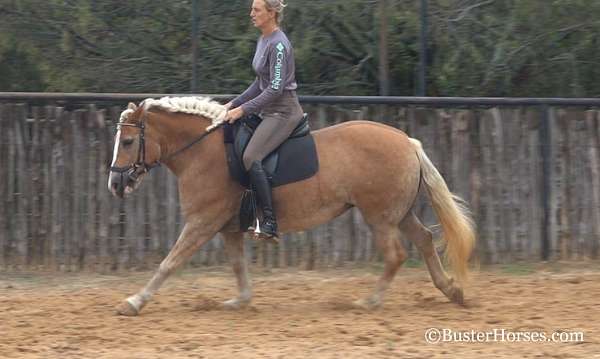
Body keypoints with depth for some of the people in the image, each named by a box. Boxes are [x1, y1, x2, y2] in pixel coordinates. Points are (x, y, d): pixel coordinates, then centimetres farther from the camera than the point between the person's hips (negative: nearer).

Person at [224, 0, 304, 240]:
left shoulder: (278, 45, -17)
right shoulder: (263, 41, 14)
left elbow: (275, 89, -22)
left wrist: (243, 109, -20)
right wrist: (233, 104, 14)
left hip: (283, 112, -11)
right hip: (269, 111, 11)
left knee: (251, 157, -25)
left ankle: (270, 223, -25)